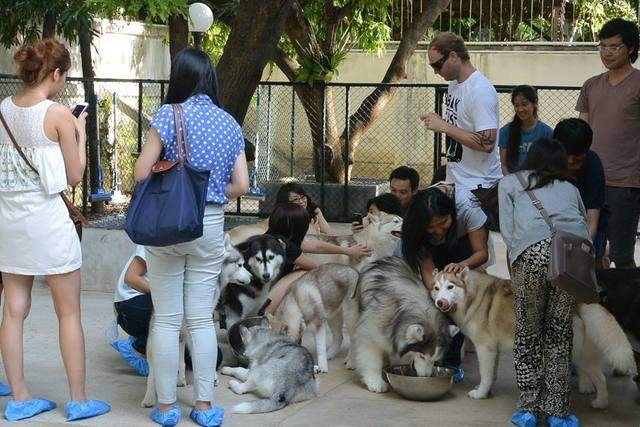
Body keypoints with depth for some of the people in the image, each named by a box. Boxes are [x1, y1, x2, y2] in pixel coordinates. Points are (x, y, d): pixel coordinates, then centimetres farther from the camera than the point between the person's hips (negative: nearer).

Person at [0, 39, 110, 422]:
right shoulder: (58, 114, -12)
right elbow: (75, 176, -7)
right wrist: (81, 134, 6)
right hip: (46, 217, -6)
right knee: (69, 312, 5)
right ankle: (79, 400, 10)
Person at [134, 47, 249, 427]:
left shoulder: (169, 114, -8)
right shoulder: (230, 124, 5)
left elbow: (141, 174, -10)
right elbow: (241, 185, 2)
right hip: (212, 226, 3)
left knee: (167, 320, 5)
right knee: (202, 319, 9)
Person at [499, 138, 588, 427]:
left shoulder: (509, 183, 27)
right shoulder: (569, 188, 33)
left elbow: (507, 231, 16)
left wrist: (516, 268, 22)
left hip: (534, 251, -2)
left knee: (528, 332, 13)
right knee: (560, 333, 13)